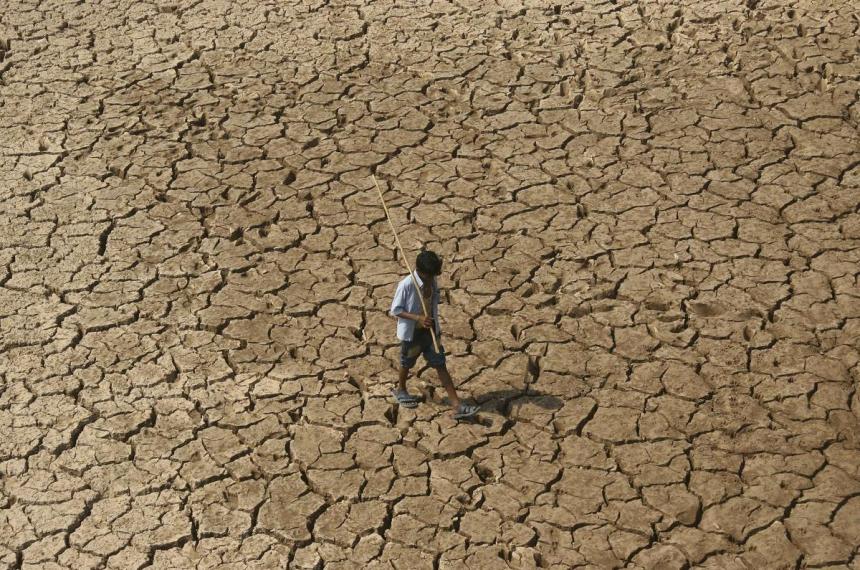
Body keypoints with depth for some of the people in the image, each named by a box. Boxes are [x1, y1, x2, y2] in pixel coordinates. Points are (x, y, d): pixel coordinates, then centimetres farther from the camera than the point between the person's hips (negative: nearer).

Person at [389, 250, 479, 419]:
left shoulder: (432, 281, -7)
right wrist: (418, 318, -30)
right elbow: (395, 310, -19)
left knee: (441, 365, 2)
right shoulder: (406, 285, -25)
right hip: (412, 333, -4)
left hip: (431, 331, 4)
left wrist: (437, 329, 12)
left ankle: (457, 405, -1)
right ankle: (401, 390, 49)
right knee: (407, 364, 19)